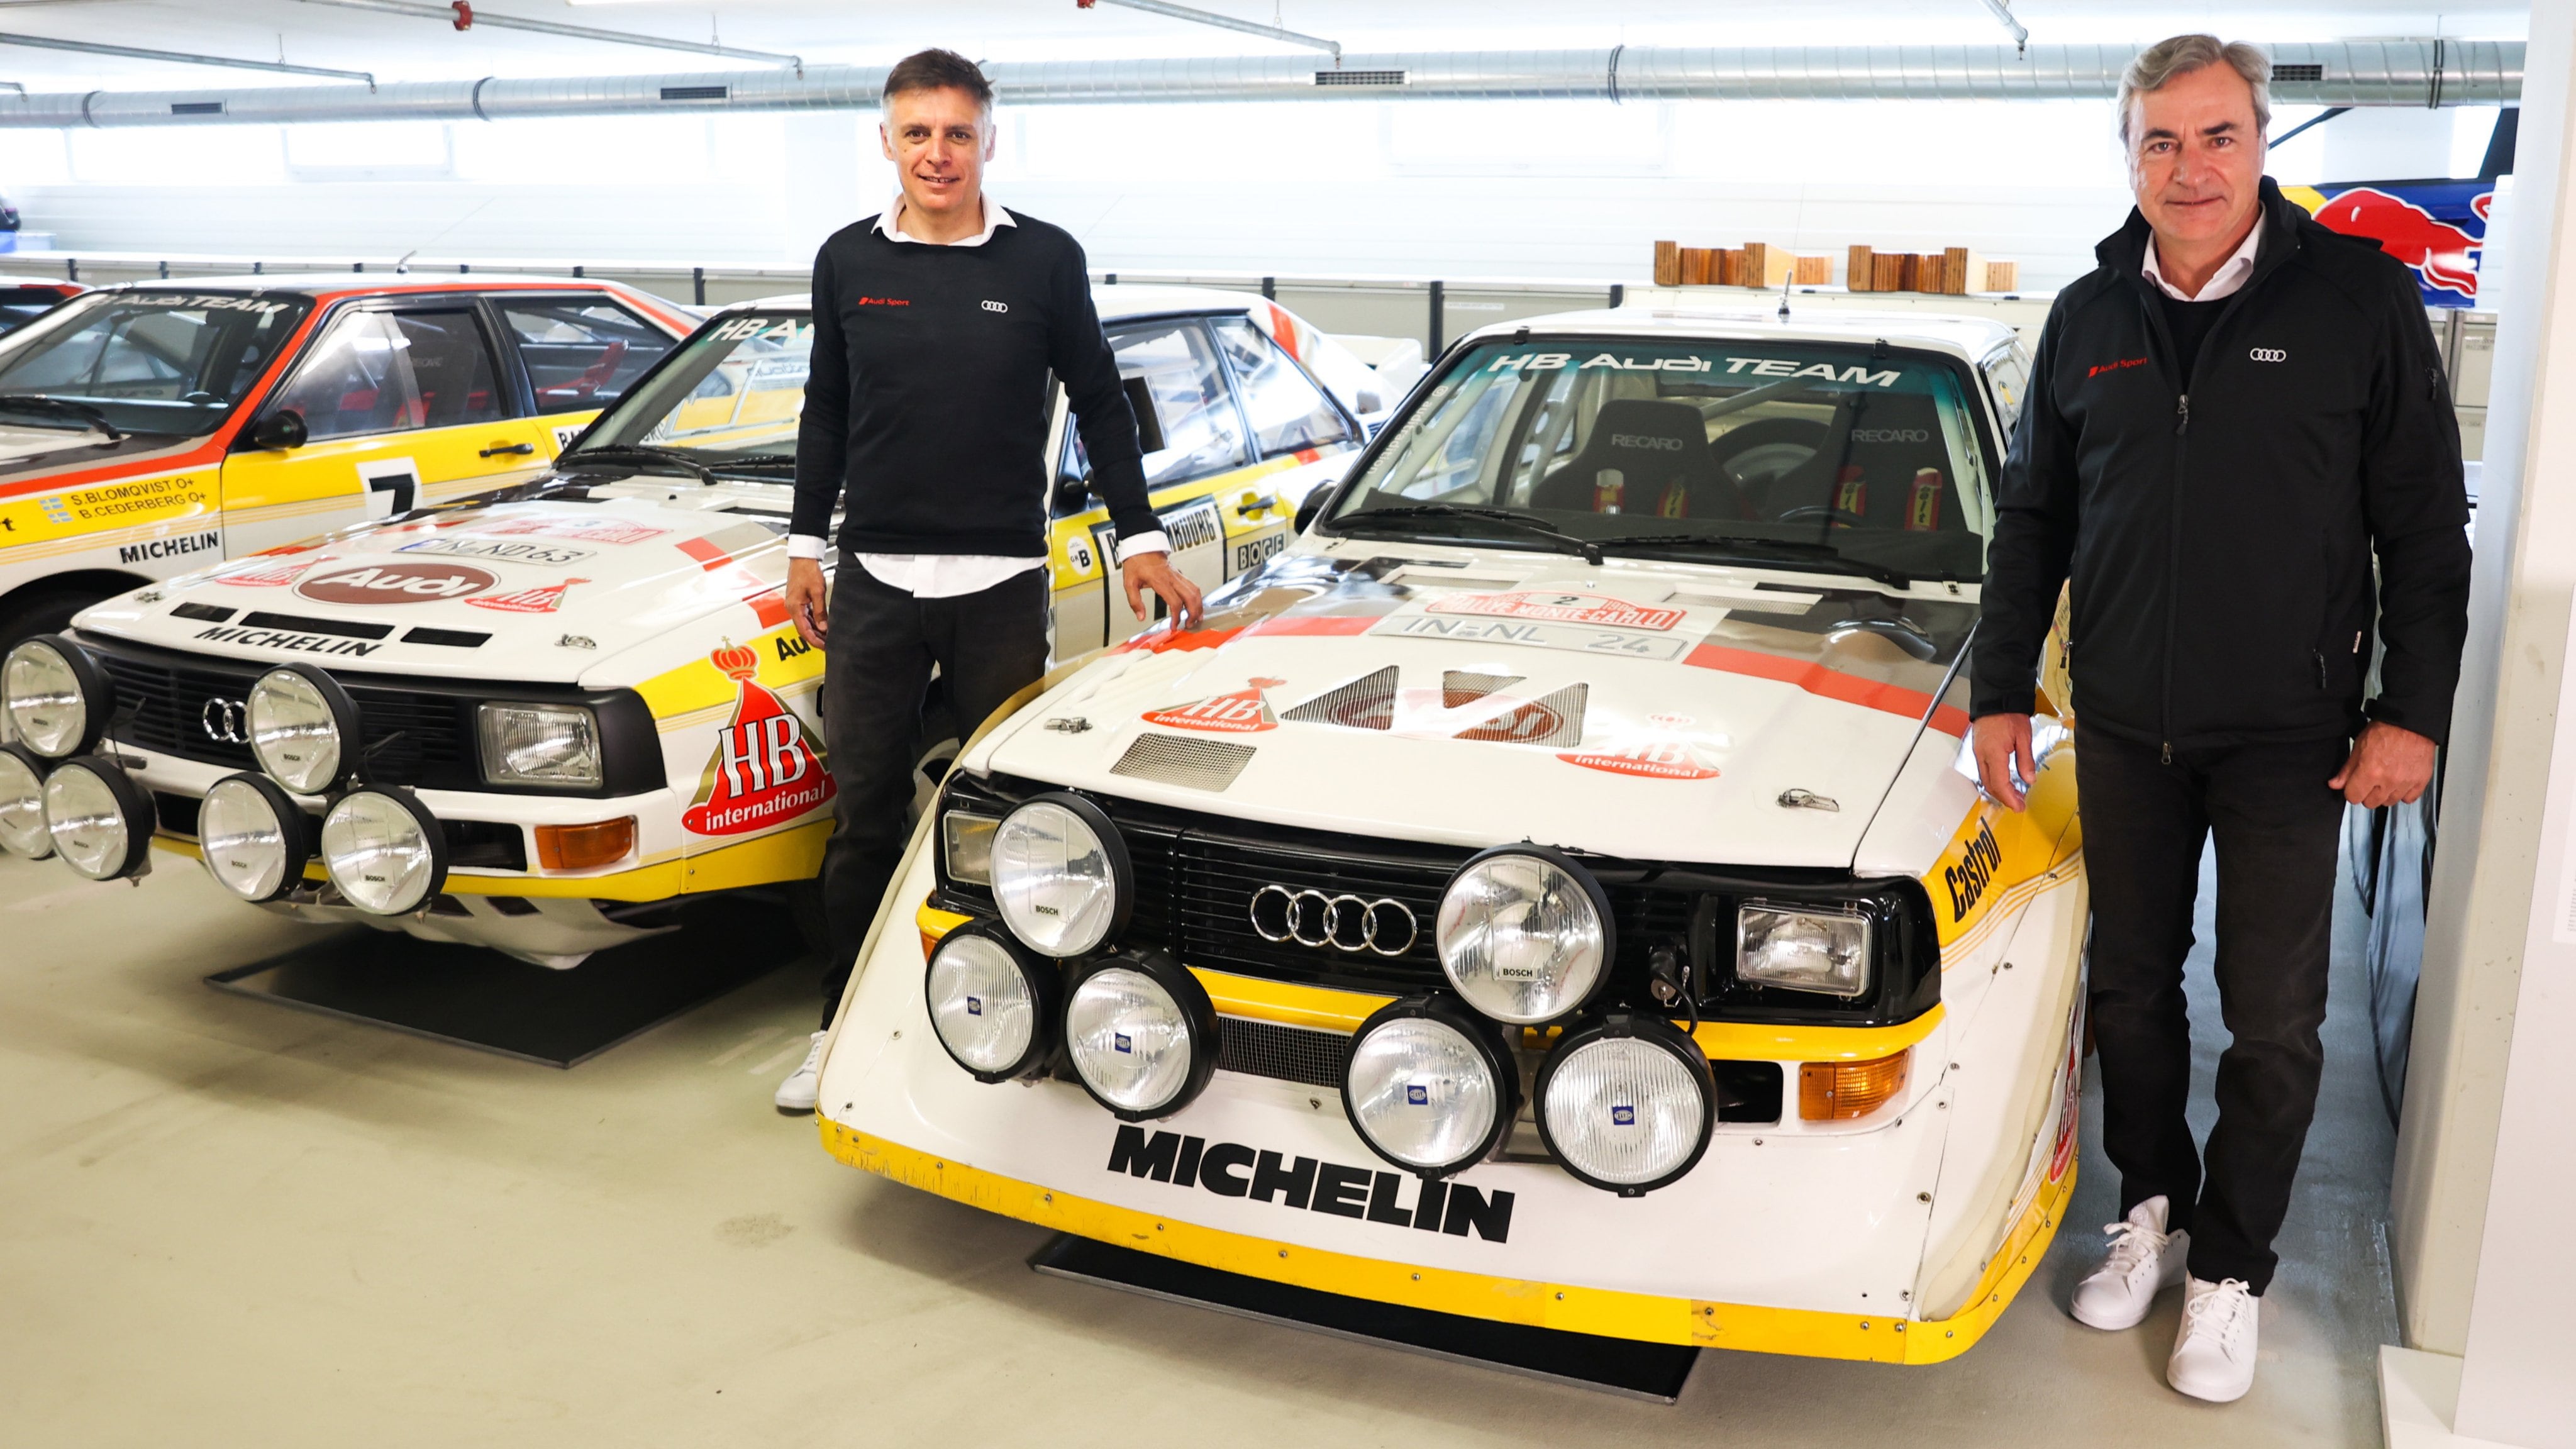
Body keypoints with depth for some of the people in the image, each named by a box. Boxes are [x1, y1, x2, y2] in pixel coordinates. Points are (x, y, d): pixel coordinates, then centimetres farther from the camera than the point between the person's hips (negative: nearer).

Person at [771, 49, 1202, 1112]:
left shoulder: (1045, 260, 1)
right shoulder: (848, 261, 7)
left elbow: (1100, 405, 6)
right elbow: (826, 414, 14)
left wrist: (1141, 541, 1)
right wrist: (805, 547, 12)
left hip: (1001, 585, -1)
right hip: (873, 583, 2)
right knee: (865, 812, 5)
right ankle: (843, 1025, 16)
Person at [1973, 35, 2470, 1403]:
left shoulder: (2358, 295, -6)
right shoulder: (2089, 316, 4)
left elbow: (2426, 524, -4)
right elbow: (2032, 517, 10)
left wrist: (2413, 711, -9)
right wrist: (2001, 690, 6)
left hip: (2287, 733, -3)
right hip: (2125, 727, 3)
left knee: (2273, 1020, 5)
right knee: (2131, 986, 14)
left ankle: (2231, 1268, 21)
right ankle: (2154, 1206, 33)